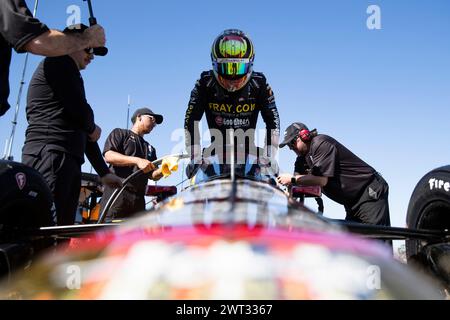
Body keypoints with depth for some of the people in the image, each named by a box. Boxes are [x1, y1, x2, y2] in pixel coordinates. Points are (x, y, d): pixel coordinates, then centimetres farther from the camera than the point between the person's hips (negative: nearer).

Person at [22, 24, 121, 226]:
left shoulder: (73, 78, 32)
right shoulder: (60, 63, 5)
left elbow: (84, 132, 31)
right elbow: (80, 109, -10)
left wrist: (104, 173, 29)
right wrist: (93, 128, 13)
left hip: (70, 161, 9)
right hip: (50, 155, -9)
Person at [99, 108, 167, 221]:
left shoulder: (150, 149, 28)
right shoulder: (120, 133, 12)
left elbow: (153, 176, 20)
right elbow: (108, 156, -6)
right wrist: (137, 160, -17)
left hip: (138, 198, 6)